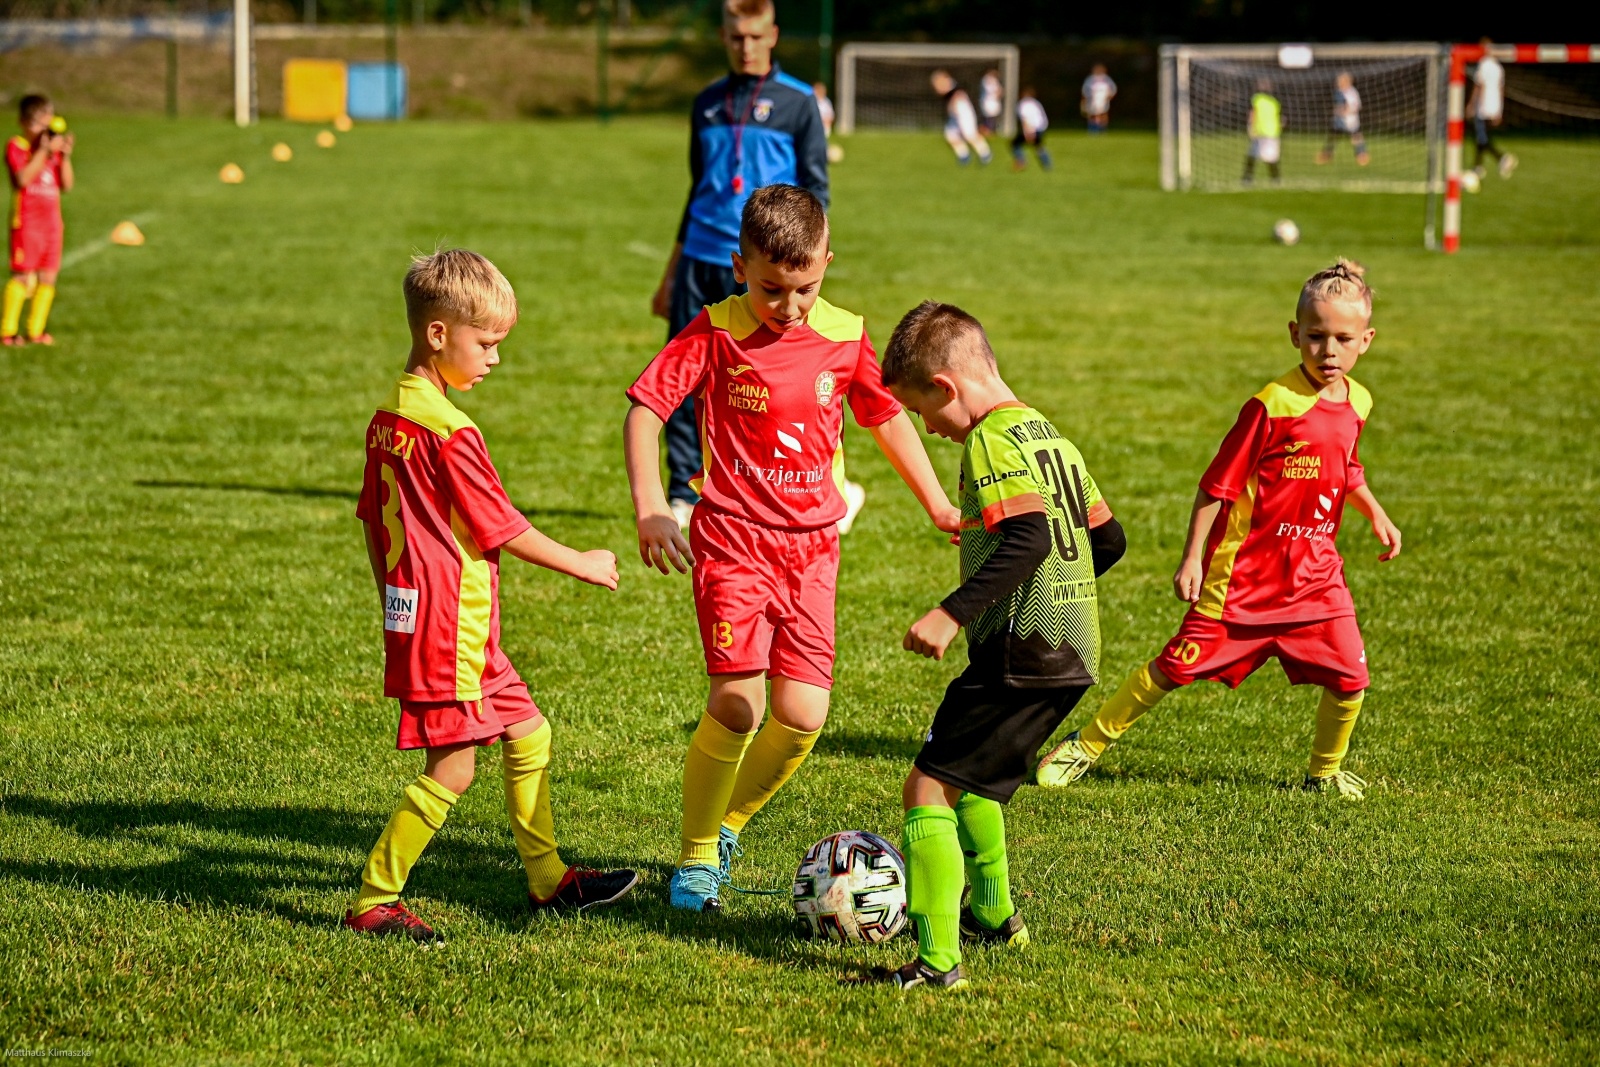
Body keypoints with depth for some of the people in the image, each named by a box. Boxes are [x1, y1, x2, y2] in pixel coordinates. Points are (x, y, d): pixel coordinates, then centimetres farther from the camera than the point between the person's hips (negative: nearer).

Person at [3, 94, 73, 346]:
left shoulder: (53, 150, 13)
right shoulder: (16, 146, -4)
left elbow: (66, 185, 8)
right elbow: (23, 178, -20)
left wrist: (65, 156, -4)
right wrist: (44, 151, -21)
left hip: (51, 221, 6)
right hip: (26, 221, -6)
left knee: (48, 278, 5)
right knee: (23, 276, -9)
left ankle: (36, 330, 12)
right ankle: (8, 331, -5)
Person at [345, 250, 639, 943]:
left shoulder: (387, 419, 9)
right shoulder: (450, 432, -19)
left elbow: (372, 518, 16)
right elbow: (503, 530, -13)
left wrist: (395, 597, 25)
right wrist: (581, 564, 0)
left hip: (413, 615, 10)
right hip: (449, 624, -10)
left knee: (528, 737, 16)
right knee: (452, 768, -5)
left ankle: (548, 879, 24)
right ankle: (374, 901, -1)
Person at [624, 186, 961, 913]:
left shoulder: (844, 338, 2)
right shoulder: (716, 333, -8)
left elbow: (887, 416, 17)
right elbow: (645, 407, -7)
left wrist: (938, 507, 18)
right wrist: (650, 513, -17)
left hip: (811, 545, 4)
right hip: (732, 539, -3)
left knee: (803, 714, -5)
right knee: (737, 702, -15)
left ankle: (728, 824, 22)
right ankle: (696, 857, 4)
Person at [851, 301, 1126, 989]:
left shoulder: (992, 440, -13)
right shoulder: (1049, 436, 16)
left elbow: (1028, 538, -27)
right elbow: (1107, 539, 21)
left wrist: (953, 612, -29)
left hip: (1019, 656, -10)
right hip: (1074, 653, 10)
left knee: (928, 789, -11)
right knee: (973, 781, 29)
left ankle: (938, 960, -19)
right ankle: (993, 917, 44)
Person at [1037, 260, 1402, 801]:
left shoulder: (1356, 403, 4)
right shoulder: (1272, 406, -17)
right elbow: (1217, 486, -13)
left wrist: (1376, 515, 20)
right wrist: (1191, 559, -13)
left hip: (1316, 570, 5)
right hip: (1247, 569, -5)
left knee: (1349, 678, -3)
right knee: (1176, 668, 0)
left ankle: (1324, 771, 22)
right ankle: (1088, 744, 15)